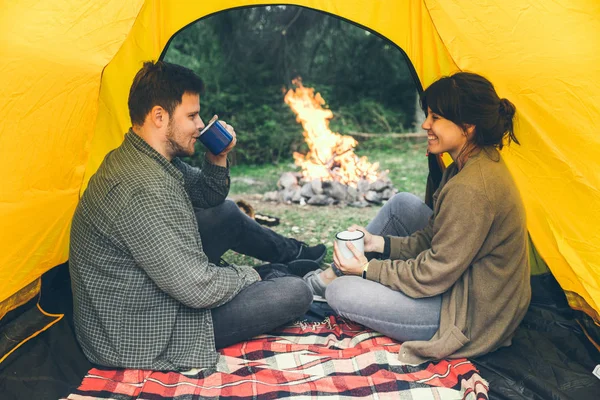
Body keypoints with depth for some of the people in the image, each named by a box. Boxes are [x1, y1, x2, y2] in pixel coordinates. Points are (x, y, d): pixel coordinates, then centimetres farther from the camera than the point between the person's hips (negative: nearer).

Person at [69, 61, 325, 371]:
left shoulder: (134, 158, -1)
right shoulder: (144, 189, -33)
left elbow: (207, 198, 13)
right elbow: (201, 290, -30)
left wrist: (218, 158, -6)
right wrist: (246, 276, -10)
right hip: (140, 339, -10)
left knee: (226, 213, 16)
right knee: (294, 293, -12)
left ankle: (294, 255, 37)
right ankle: (273, 276, 24)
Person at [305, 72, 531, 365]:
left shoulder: (471, 190, -31)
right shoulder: (478, 163, 1)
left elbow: (432, 276, -23)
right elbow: (434, 238, 8)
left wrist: (369, 269, -11)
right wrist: (379, 243, -1)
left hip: (473, 317, -10)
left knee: (340, 294, -16)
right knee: (401, 204, 10)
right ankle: (335, 274, 21)